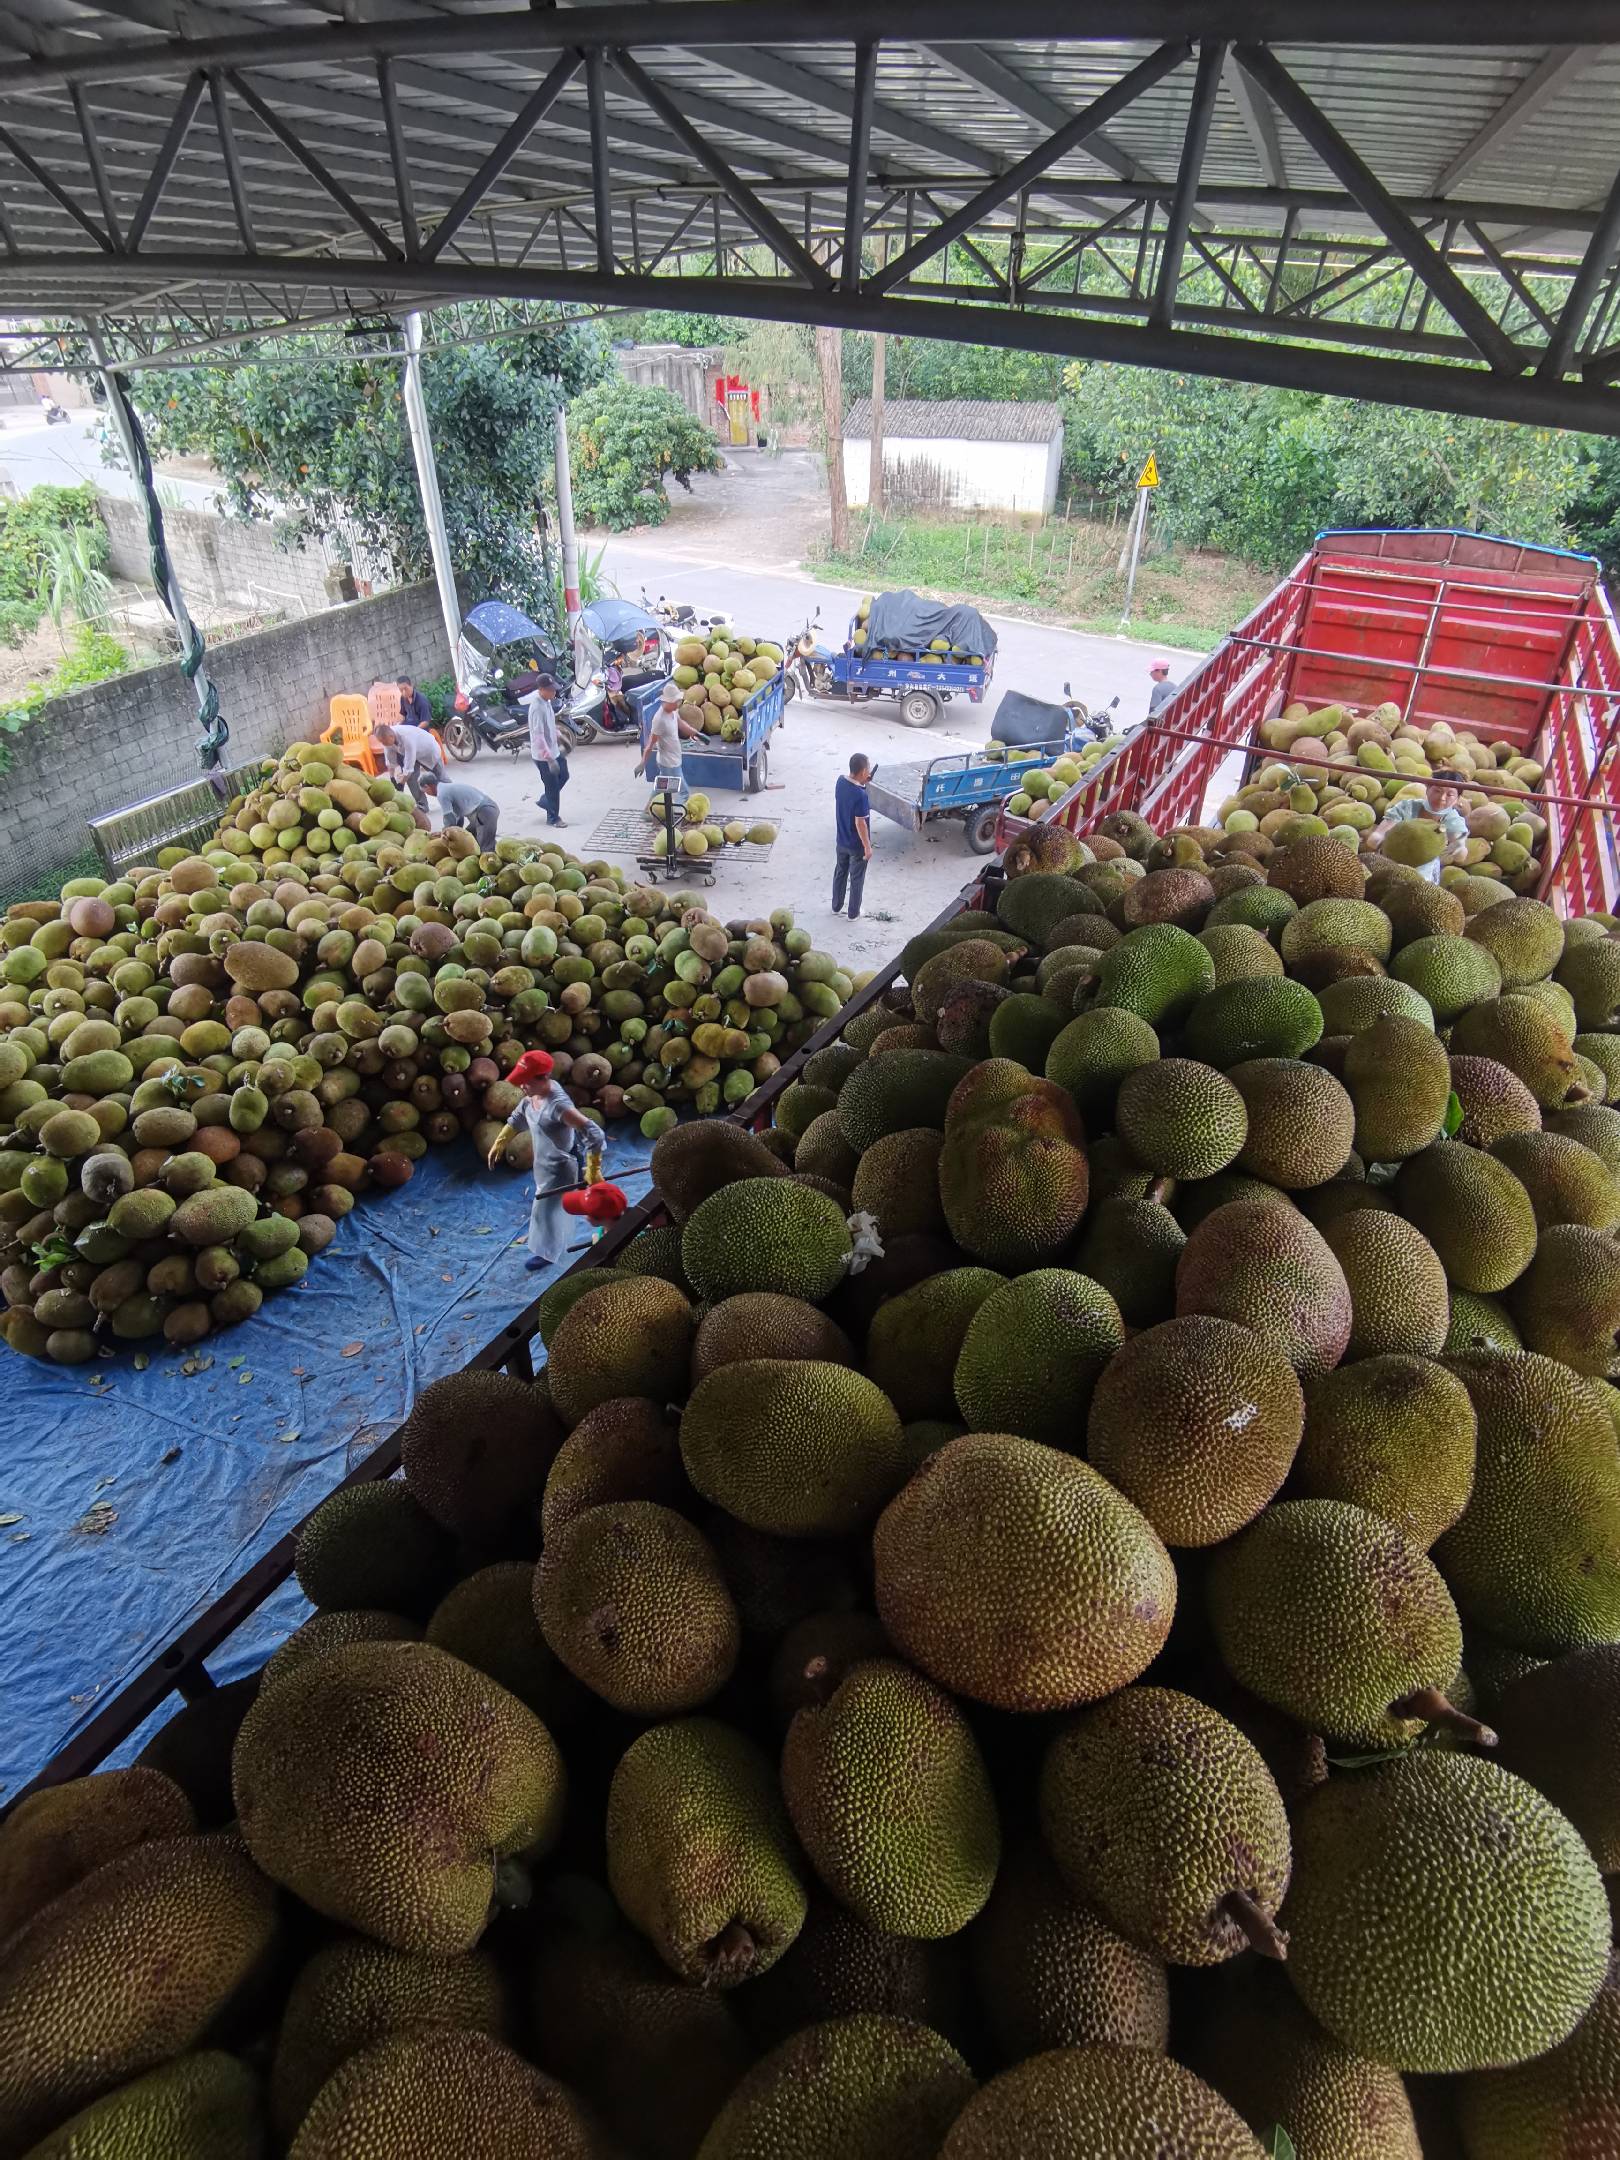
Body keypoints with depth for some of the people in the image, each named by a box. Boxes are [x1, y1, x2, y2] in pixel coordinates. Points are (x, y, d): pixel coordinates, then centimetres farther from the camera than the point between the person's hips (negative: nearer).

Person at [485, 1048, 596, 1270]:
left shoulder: (558, 1105, -38)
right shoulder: (533, 1095, -11)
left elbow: (593, 1132, -39)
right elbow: (518, 1118, 11)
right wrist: (499, 1142, 12)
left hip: (560, 1167, -8)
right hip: (544, 1162, 8)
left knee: (546, 1209, 12)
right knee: (552, 1206, 30)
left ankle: (548, 1252, 37)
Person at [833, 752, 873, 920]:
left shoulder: (841, 780, -9)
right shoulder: (861, 795, -31)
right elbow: (860, 823, -25)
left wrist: (863, 782, 0)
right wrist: (867, 846, -15)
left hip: (842, 840, 7)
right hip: (857, 845, -7)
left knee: (840, 872, 24)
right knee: (857, 879, 12)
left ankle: (836, 907, 40)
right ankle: (853, 913, 26)